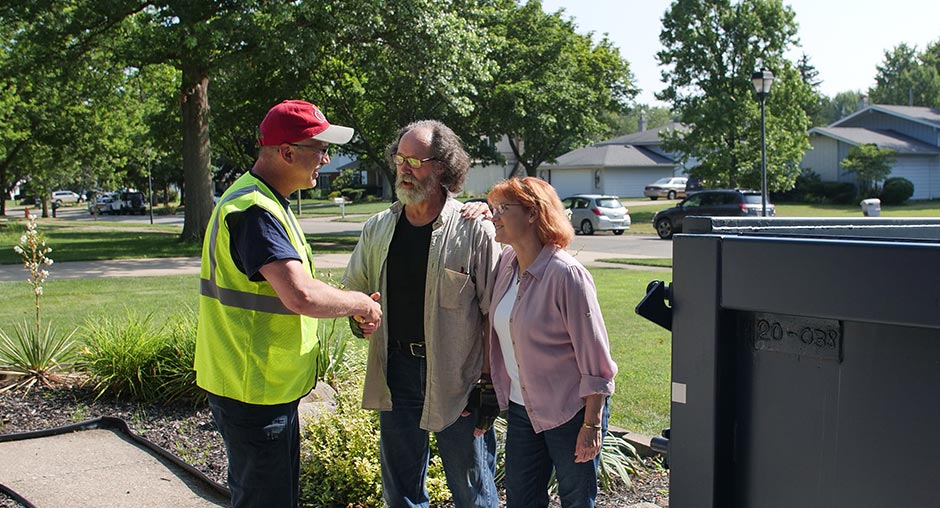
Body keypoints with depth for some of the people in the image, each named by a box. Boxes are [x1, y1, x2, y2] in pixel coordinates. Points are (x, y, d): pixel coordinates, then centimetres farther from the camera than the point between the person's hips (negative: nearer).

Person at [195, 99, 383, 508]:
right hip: (253, 391, -10)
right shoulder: (255, 210, -23)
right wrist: (360, 302, -17)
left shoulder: (265, 202, 12)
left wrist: (350, 304, 6)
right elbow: (302, 296, -35)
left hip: (270, 385, 10)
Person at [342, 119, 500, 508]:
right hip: (396, 371, 5)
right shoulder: (378, 228, 7)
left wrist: (490, 385, -9)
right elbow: (354, 290, 19)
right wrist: (361, 319, -4)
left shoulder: (475, 229, -8)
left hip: (457, 378, -5)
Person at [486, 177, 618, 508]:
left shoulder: (566, 274, -20)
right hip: (521, 408, 7)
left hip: (570, 412, -7)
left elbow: (595, 357, -18)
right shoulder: (507, 261, 1)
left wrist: (591, 425, -17)